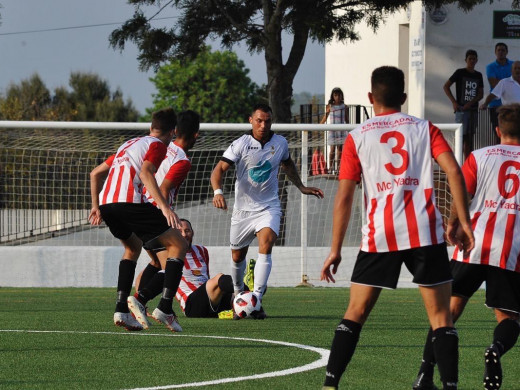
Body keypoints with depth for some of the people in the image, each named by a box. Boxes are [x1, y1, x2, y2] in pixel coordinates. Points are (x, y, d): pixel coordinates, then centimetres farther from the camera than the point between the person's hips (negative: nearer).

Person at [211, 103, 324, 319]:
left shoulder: (280, 143, 0)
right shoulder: (241, 144, -11)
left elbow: (288, 164, 22)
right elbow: (220, 168, -18)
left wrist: (301, 187, 24)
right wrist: (218, 191, -35)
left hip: (269, 207, 0)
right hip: (243, 208, 0)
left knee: (266, 245, -24)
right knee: (237, 255, 12)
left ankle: (256, 300, -25)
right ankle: (238, 294, 40)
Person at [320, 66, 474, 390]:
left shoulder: (358, 137, 8)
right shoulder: (424, 129, 10)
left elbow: (344, 197, 4)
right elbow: (454, 171, -4)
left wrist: (336, 250, 8)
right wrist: (464, 223, 1)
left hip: (380, 236, 0)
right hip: (426, 233, 0)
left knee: (356, 313, 9)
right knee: (441, 316, 4)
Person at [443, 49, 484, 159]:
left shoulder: (478, 75, 11)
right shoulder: (460, 72, -2)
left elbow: (481, 94, 8)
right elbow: (446, 86, -2)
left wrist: (471, 103, -9)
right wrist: (454, 102, -9)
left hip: (473, 109, 5)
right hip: (461, 109, -5)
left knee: (470, 137, 7)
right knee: (462, 136, -11)